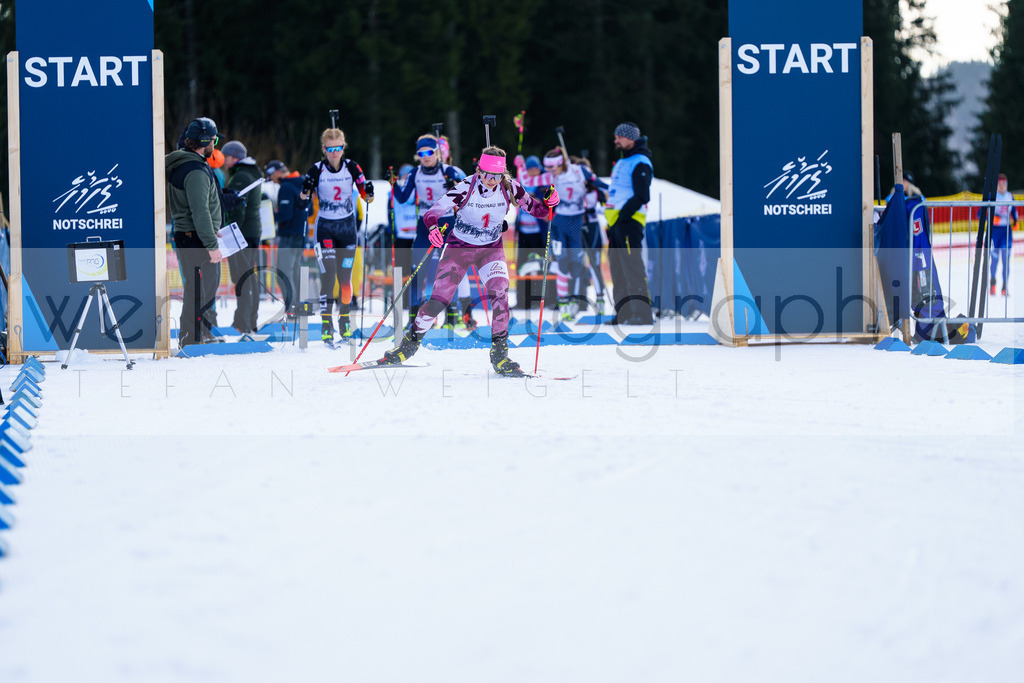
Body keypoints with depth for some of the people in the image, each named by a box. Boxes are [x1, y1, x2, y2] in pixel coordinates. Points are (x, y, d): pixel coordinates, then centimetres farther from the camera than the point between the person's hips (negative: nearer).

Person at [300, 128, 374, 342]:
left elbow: (364, 193, -2)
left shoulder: (351, 167, -2)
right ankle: (326, 324, -12)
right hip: (325, 227, -2)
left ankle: (344, 321, 18)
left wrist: (369, 194, -24)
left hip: (347, 227, 2)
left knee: (345, 276, 4)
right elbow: (303, 196, -6)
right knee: (328, 274, -12)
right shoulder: (317, 170, -6)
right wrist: (305, 192, -28)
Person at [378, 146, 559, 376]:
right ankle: (410, 344, 17)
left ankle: (500, 356, -15)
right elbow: (432, 212, -22)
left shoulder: (509, 188, -15)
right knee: (439, 300, -7)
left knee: (500, 292, -23)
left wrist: (548, 202, -27)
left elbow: (536, 209, -4)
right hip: (459, 246, -2)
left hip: (491, 249, 2)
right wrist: (433, 229, -44)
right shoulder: (466, 188, -22)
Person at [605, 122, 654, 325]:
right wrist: (611, 221, 18)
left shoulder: (640, 163, -9)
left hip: (630, 221, -10)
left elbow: (642, 196, -17)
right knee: (618, 270, 9)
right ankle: (624, 314, 12)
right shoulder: (622, 163, 21)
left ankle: (642, 314, -15)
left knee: (632, 266, -13)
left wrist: (623, 215, -19)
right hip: (616, 222, 10)